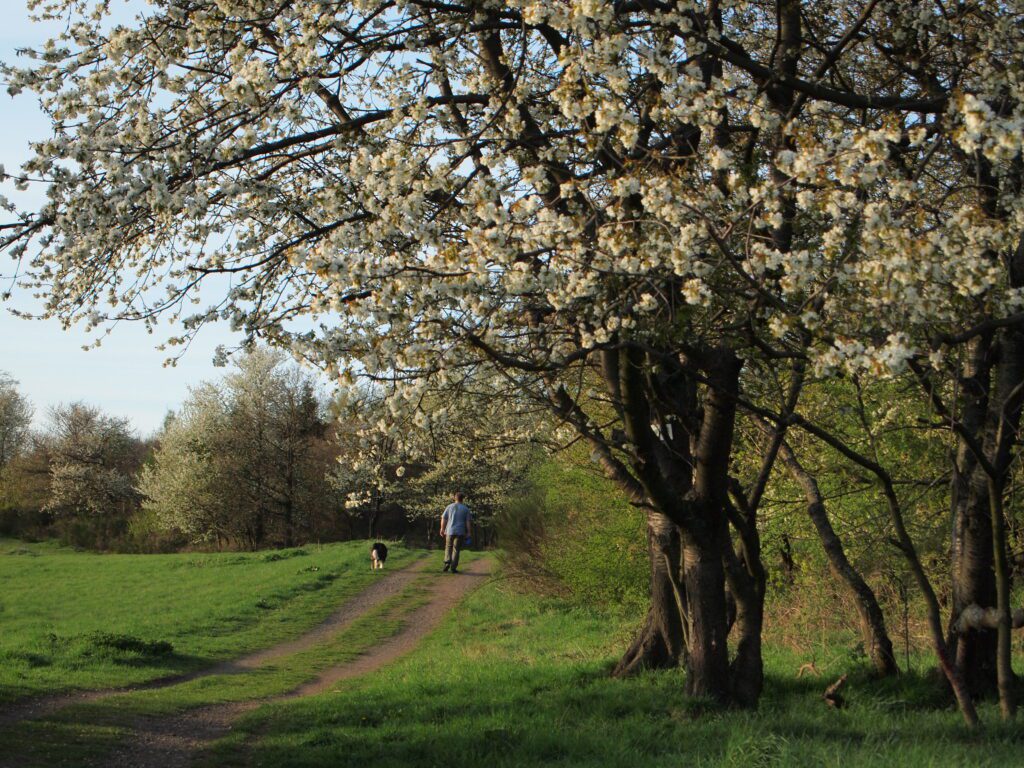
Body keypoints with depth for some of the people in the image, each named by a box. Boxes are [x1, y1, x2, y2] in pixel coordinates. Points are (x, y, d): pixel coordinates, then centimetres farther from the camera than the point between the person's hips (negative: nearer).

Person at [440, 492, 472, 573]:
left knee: (448, 547, 16)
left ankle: (447, 563, -3)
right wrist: (469, 533, 2)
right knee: (456, 550, 4)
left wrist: (442, 529, 8)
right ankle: (453, 567, -1)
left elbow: (443, 519, 0)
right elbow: (468, 522, -2)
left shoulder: (449, 507, 2)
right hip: (460, 532, -1)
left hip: (450, 531, 1)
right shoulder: (466, 509, 1)